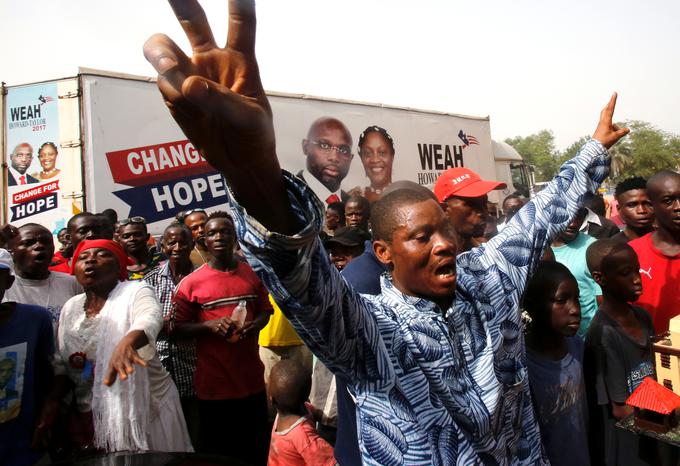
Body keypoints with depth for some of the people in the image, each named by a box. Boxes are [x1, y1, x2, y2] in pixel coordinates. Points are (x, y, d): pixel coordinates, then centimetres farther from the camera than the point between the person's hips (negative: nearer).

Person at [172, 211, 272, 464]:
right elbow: (178, 328, -3)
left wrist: (254, 325, -6)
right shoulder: (191, 283, -6)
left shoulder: (252, 273, 3)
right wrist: (209, 325, -19)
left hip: (252, 380, 3)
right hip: (213, 385, -2)